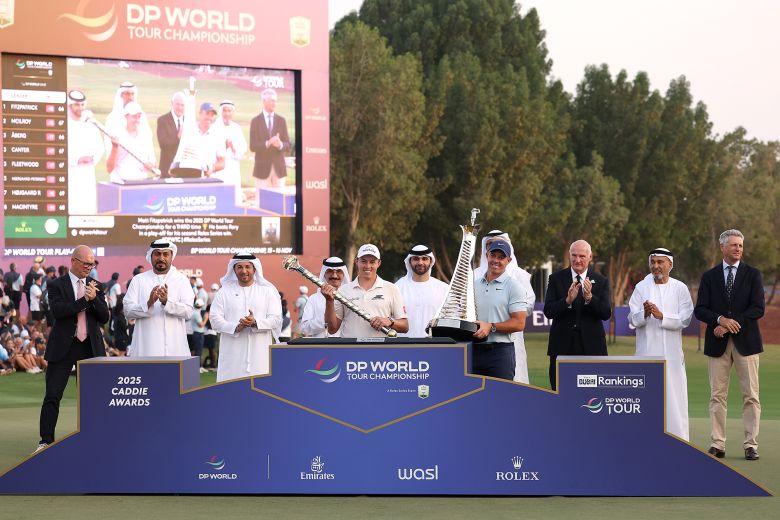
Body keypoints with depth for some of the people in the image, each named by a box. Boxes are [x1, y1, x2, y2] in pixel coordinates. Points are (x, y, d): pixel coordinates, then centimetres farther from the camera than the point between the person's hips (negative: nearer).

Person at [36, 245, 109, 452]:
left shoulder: (96, 286, 10)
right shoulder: (56, 285, 0)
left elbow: (104, 317, 2)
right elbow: (58, 311, -16)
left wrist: (94, 298, -14)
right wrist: (84, 300, -18)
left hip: (90, 347, 3)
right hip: (63, 347, -3)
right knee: (52, 396, -4)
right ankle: (46, 441, 2)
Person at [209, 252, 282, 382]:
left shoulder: (267, 291, 10)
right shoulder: (224, 292, 11)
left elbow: (276, 319, 2)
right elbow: (215, 319, 2)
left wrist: (256, 323, -17)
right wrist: (235, 327, -15)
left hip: (260, 353, 0)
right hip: (232, 354, 0)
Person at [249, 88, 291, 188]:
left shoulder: (281, 121, 8)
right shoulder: (255, 121, 2)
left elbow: (288, 146, 4)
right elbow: (252, 146, -6)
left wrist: (280, 145, -19)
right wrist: (267, 143, -23)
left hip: (279, 168, 2)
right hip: (262, 168, -2)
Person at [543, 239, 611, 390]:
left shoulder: (601, 281, 5)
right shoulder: (556, 279, 4)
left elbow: (606, 314, -5)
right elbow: (548, 312, -6)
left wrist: (589, 298, -21)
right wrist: (567, 300, -23)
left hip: (591, 347, 0)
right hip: (562, 347, 0)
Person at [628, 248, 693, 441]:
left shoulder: (680, 289, 4)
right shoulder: (641, 287, 6)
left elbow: (685, 319, -4)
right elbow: (632, 319, 0)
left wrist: (662, 316, -17)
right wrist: (644, 314, -21)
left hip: (671, 351, 0)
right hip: (647, 350, 0)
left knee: (674, 395, -1)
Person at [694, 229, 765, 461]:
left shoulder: (753, 274, 5)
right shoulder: (709, 276, 8)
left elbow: (758, 308, -5)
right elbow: (700, 309, 1)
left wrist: (732, 324, -12)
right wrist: (720, 319, -17)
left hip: (746, 342, -1)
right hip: (717, 343, 1)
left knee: (751, 396, -1)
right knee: (717, 396, 2)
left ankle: (751, 445, 3)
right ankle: (717, 444, 6)